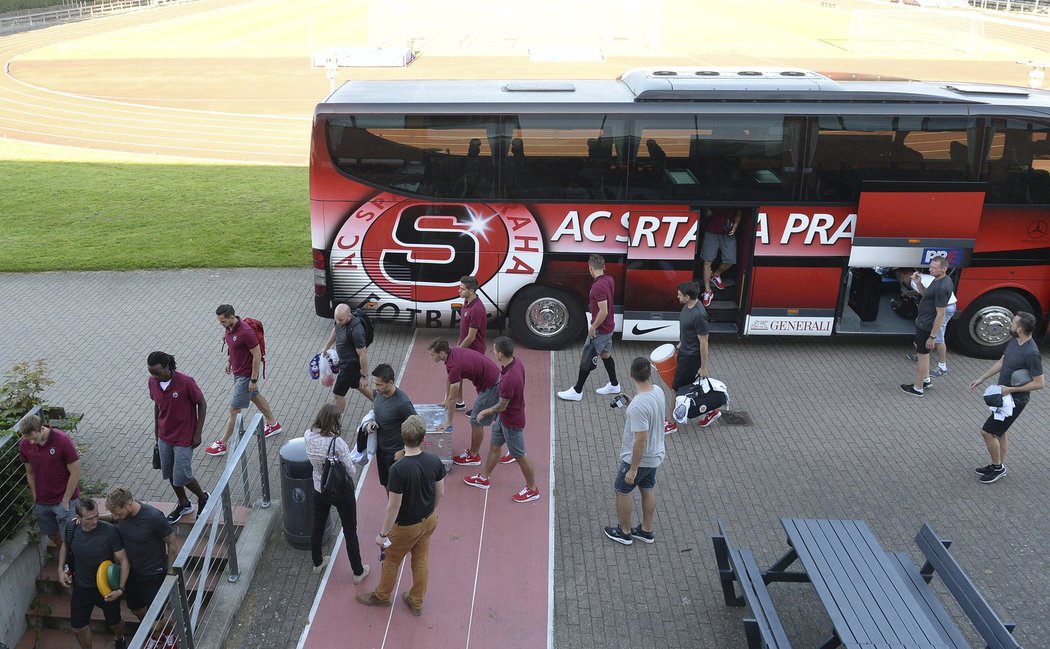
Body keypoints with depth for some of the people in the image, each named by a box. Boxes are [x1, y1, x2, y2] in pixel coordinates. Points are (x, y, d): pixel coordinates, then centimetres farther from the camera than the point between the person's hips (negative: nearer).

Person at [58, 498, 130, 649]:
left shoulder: (110, 531, -28)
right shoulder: (72, 527, -16)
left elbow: (124, 561, -22)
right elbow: (65, 546, 9)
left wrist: (120, 589, -31)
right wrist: (61, 570, -2)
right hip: (81, 587, 3)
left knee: (114, 623, 19)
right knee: (78, 628, 16)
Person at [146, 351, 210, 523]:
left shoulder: (186, 382, -25)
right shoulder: (152, 383, -8)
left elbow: (202, 404, -13)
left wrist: (197, 433, -12)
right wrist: (156, 429, 15)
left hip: (184, 438, -6)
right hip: (164, 437, 6)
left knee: (181, 477, -2)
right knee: (169, 474, 16)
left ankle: (203, 498, 26)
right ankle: (184, 505, 38)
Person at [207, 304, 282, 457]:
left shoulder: (246, 332, -31)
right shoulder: (230, 327, -5)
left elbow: (257, 355, -25)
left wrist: (254, 379, -21)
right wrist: (229, 361, 12)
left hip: (245, 375, -10)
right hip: (238, 371, 10)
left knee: (234, 409, 0)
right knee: (255, 397, 26)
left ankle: (222, 444, 10)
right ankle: (273, 424, 44)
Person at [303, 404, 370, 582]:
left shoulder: (308, 436, -16)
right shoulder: (337, 442, -32)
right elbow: (350, 469, -21)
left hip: (320, 490, 5)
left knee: (317, 526, 27)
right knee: (350, 531, 14)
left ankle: (317, 563, 49)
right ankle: (358, 572, 29)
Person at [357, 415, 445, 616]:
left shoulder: (398, 469, -33)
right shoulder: (434, 462, -17)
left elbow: (394, 506, -26)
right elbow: (440, 493, -3)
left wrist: (383, 534, -13)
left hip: (406, 526, -5)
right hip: (429, 520, 5)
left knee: (391, 561, 21)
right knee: (421, 561, 24)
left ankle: (382, 596, 45)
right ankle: (416, 602, 41)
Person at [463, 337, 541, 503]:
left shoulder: (509, 378, -38)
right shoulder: (516, 362, -10)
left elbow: (502, 406, -24)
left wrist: (484, 412, -6)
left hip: (512, 422, -9)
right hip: (503, 417, 9)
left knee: (519, 455, 10)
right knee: (494, 446, 23)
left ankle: (532, 489, 28)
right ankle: (484, 478, 43)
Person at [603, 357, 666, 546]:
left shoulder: (639, 405, -33)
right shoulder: (658, 391, -7)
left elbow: (641, 440, -30)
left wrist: (633, 469, -22)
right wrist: (630, 404, 16)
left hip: (638, 458, -8)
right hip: (655, 455, 8)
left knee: (621, 490, 13)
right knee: (648, 490, 22)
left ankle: (624, 532, 29)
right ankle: (646, 530, 38)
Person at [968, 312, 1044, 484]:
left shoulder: (1031, 354, -28)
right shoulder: (1014, 341, -1)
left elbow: (1040, 383, -23)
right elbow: (1001, 361, 14)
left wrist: (1011, 389, -22)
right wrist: (981, 379, 14)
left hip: (1015, 400, -9)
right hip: (1003, 394, 9)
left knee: (987, 432, -4)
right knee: (999, 431, 20)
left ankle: (998, 467, 16)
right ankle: (999, 466, 36)